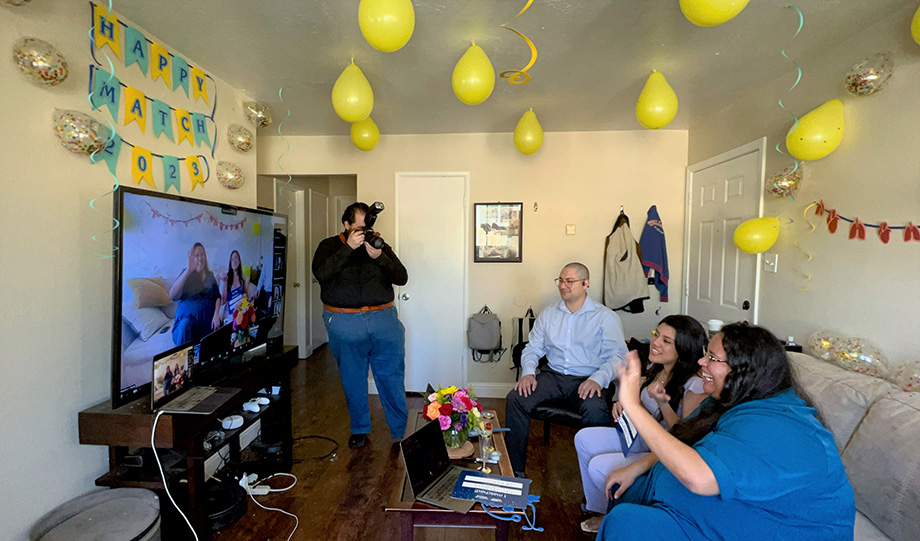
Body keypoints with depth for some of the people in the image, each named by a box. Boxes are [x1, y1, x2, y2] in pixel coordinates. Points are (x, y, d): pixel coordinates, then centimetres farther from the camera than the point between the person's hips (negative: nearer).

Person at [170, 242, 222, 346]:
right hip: (189, 315, -3)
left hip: (208, 316, 3)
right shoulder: (186, 274, -3)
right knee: (185, 327, -34)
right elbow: (172, 294, -20)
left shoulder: (210, 275, 8)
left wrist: (216, 314, -12)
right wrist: (188, 270, -31)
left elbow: (217, 296, 7)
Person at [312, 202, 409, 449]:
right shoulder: (330, 246, 5)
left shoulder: (380, 245, 9)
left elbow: (402, 277, -1)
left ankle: (401, 432, 22)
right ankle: (359, 429, 34)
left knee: (393, 378, 6)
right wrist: (348, 248, -19)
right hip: (345, 324, -1)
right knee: (353, 380, 13)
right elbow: (321, 273, -15)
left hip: (383, 320, 1)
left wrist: (379, 257, -16)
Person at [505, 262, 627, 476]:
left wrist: (598, 379, -23)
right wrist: (528, 372, -7)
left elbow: (617, 356, -5)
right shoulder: (548, 314, 15)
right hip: (553, 376, 4)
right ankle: (515, 470, -8)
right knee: (515, 398, -21)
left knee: (595, 409, -36)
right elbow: (532, 348, 13)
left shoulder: (605, 316, 3)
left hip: (588, 380, -3)